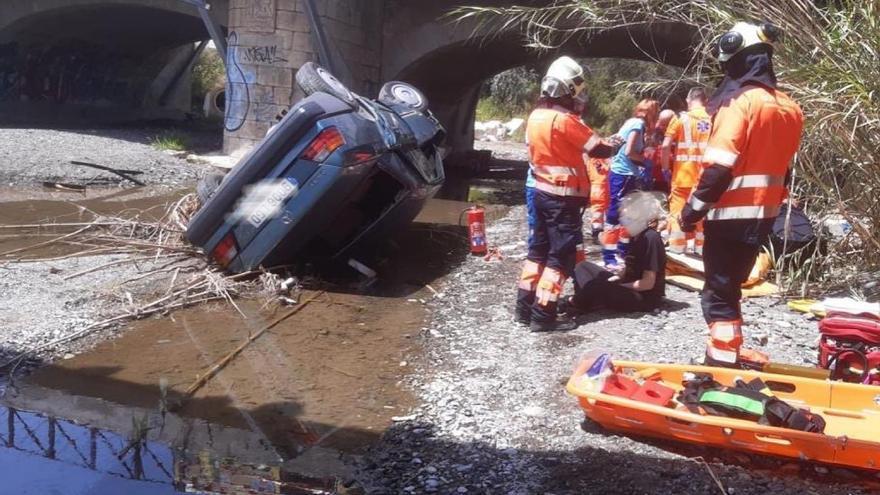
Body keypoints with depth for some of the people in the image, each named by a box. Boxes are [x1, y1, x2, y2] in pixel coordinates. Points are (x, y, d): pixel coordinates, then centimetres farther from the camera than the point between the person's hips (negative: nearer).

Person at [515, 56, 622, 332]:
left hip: (542, 192, 9)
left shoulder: (536, 117, 7)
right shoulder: (565, 120, -19)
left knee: (539, 248, 16)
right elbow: (599, 149, -15)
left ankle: (525, 306, 21)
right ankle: (543, 315, -2)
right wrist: (614, 144, 6)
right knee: (562, 255, -3)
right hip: (563, 198, -8)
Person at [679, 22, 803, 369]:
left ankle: (723, 360, 2)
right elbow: (782, 166, 16)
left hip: (731, 213, -8)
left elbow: (719, 167, -21)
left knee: (719, 290, 0)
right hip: (764, 214, 8)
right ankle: (728, 352, 28)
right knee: (730, 283, 20)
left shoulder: (740, 102, -16)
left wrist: (694, 209, -13)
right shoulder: (789, 108, 10)